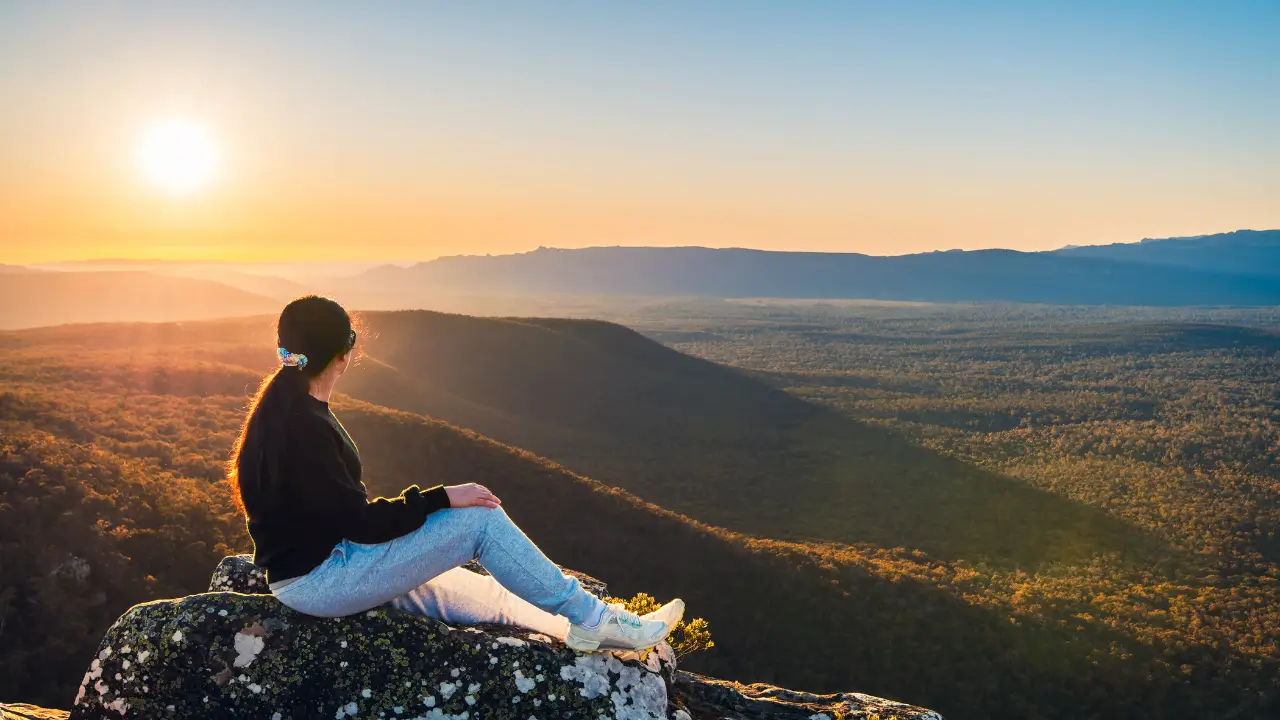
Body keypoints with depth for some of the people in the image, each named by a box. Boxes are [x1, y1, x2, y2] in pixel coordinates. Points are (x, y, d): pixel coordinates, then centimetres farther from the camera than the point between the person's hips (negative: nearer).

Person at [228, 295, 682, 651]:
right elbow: (359, 522, -22)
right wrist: (442, 499, -16)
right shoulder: (304, 426, -25)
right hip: (318, 580, -9)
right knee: (482, 520, -14)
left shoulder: (290, 410, 7)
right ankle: (597, 622, -2)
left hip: (316, 566, 9)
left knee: (485, 598, 6)